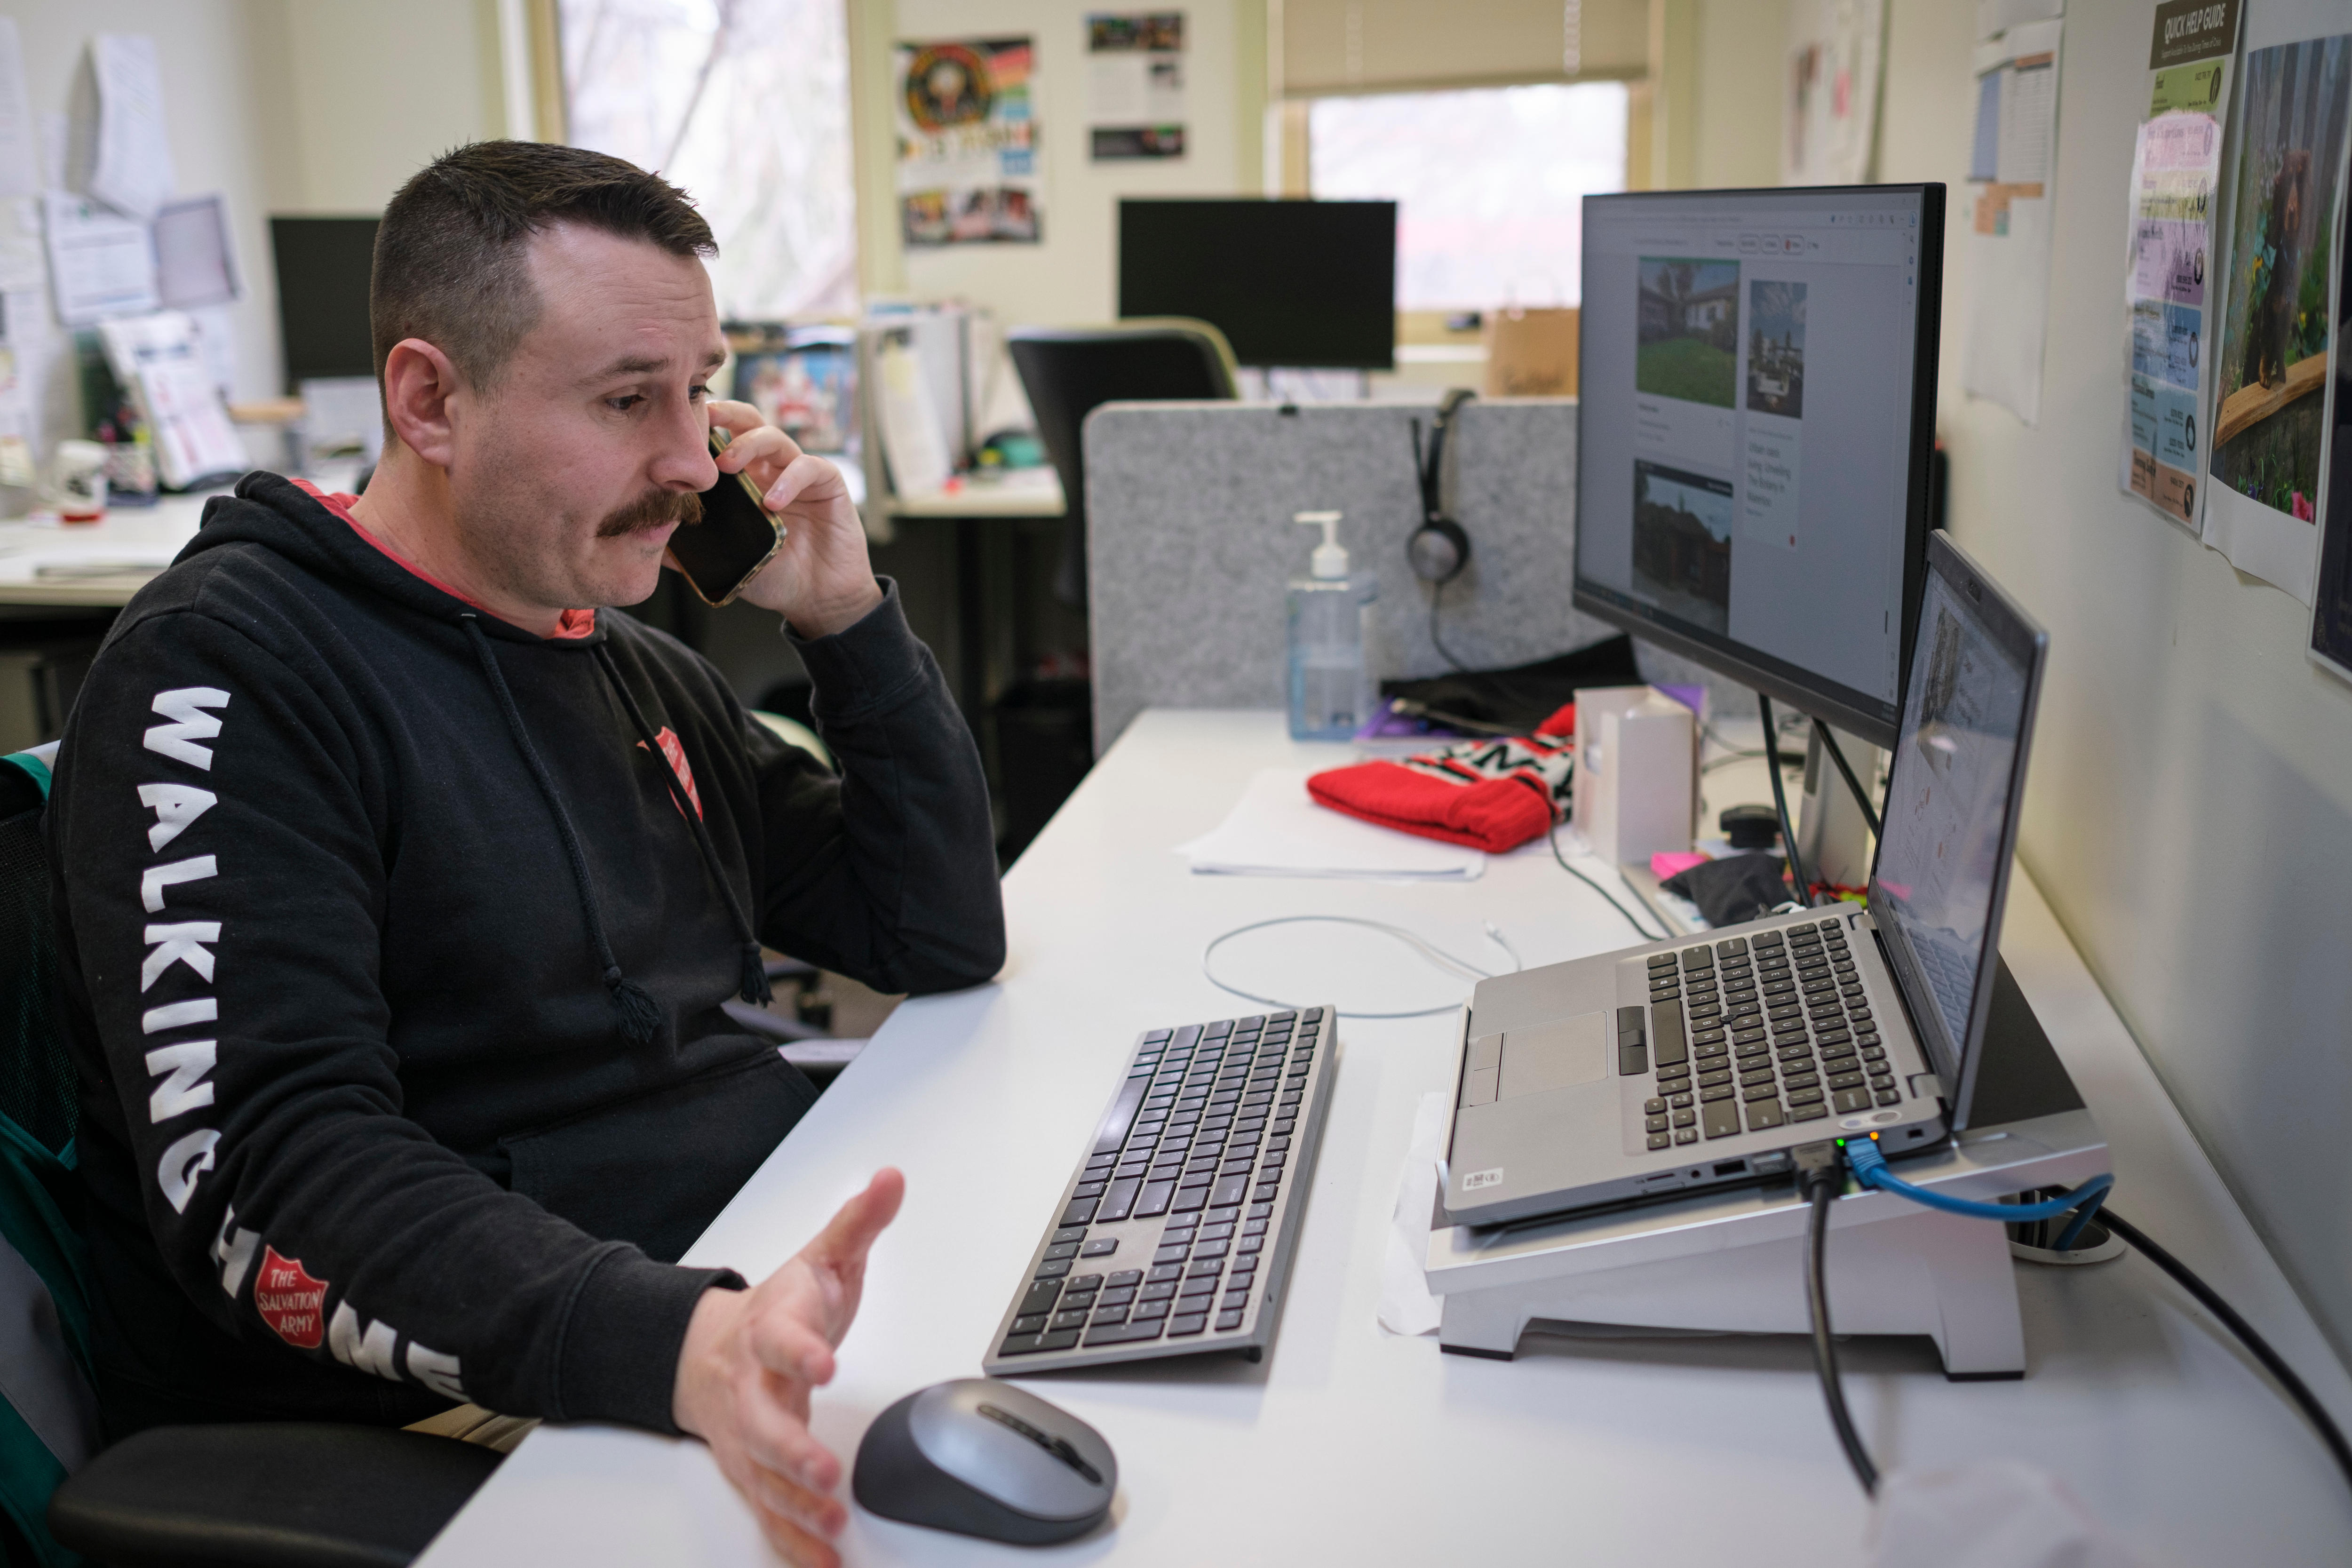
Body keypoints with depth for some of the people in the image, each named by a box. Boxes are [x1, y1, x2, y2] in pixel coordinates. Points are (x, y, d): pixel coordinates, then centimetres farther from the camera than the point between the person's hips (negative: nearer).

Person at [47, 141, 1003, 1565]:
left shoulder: (639, 669, 16)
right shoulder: (225, 674, -9)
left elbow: (948, 941, 17)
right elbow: (258, 1179, -21)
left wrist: (851, 620, 5)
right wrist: (683, 1344, -38)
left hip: (769, 1291, 8)